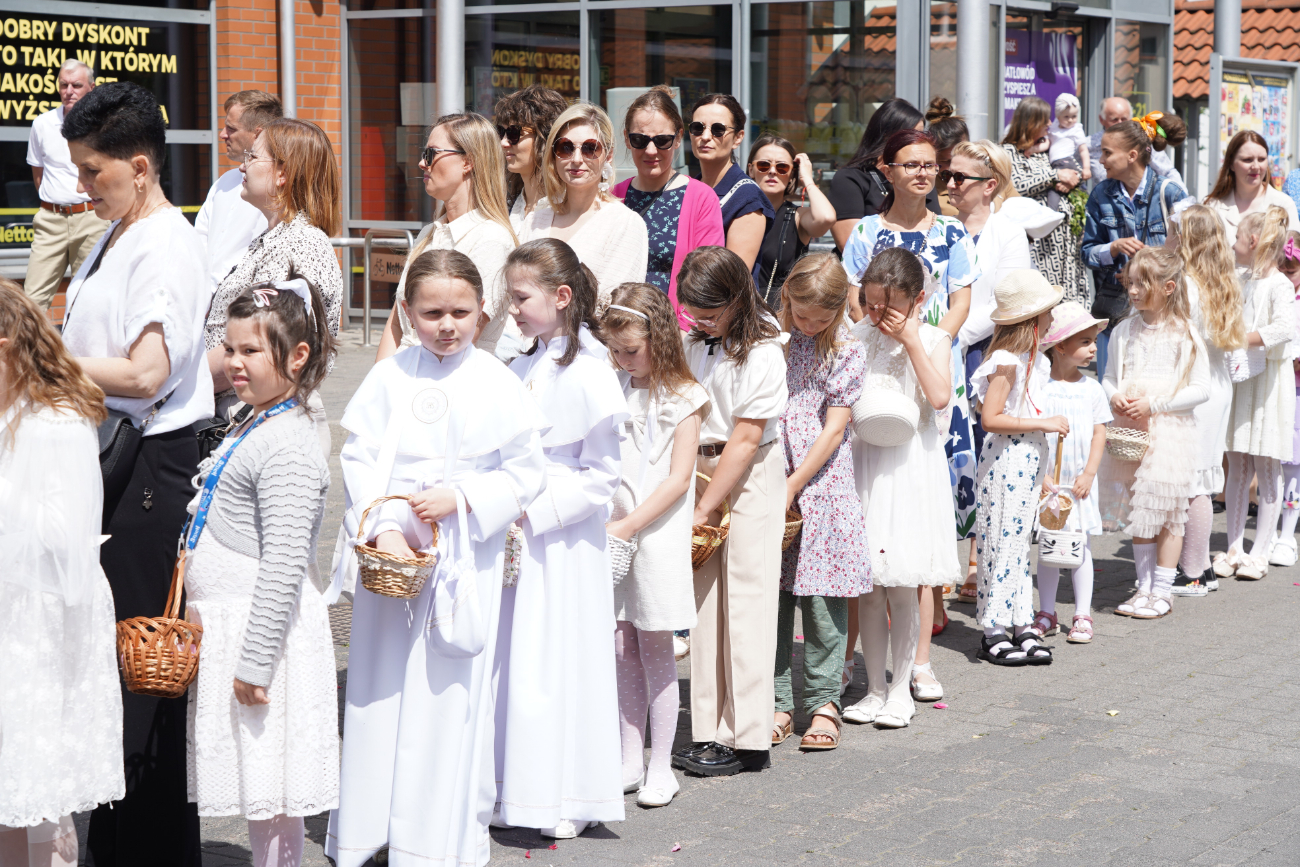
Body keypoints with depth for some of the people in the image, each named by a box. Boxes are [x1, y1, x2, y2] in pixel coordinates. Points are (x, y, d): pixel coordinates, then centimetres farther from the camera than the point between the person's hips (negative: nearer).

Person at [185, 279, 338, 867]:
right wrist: (205, 621, 24)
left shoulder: (287, 446, -18)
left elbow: (283, 564, -23)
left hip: (262, 630, -10)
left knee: (270, 796, -2)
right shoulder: (252, 428, 13)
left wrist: (254, 662, -23)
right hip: (226, 623, 10)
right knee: (259, 795, 15)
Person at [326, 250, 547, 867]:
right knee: (378, 692, 8)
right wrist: (382, 530, -14)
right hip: (388, 552, 2)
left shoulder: (497, 384, -3)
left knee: (450, 693, 2)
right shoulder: (388, 378, 1)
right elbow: (359, 460, -1)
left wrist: (461, 498, -14)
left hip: (465, 558, -2)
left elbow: (525, 473, 0)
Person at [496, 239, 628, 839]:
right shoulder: (521, 368, 10)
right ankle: (515, 790, 20)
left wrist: (535, 510, -17)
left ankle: (565, 800, 11)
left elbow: (603, 474, -14)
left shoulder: (588, 374, -14)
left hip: (563, 541, -7)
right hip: (516, 538, 7)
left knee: (554, 664, -1)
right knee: (510, 661, 10)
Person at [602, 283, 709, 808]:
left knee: (655, 649, 1)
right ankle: (630, 761, 17)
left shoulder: (682, 398, -5)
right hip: (611, 536, 4)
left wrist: (627, 527, -15)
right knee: (622, 651, 8)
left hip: (656, 536, -4)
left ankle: (660, 768, 10)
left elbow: (678, 479, -10)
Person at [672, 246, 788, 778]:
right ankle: (711, 731, 11)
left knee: (745, 600, -5)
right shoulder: (696, 345, 7)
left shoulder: (761, 354, -14)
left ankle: (748, 739, 1)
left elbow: (745, 440, -15)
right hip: (703, 470, 6)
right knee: (705, 600, 5)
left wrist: (703, 509, -14)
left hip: (752, 479, -6)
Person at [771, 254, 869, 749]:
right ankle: (777, 704, 12)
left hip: (821, 485, -2)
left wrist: (793, 486, -10)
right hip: (766, 482, 2)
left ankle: (823, 703, 11)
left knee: (822, 598, 0)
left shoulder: (846, 353, -1)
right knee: (770, 594, 4)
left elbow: (833, 430, -4)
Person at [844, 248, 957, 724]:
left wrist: (910, 341, -14)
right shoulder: (858, 336, 7)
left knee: (902, 585, -1)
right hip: (863, 460, 3)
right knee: (867, 586, 5)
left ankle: (901, 688, 11)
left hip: (910, 463, -3)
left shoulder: (932, 339, 0)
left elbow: (940, 396, -15)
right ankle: (874, 688, 15)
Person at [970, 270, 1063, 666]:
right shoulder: (1006, 362, -18)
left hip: (1031, 460, 9)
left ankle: (1020, 622, 18)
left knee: (1019, 540, 12)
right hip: (1006, 459, -9)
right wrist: (1044, 424, -21)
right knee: (1002, 540, -3)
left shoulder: (1034, 358, 11)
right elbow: (991, 418, -24)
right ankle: (993, 632, 4)